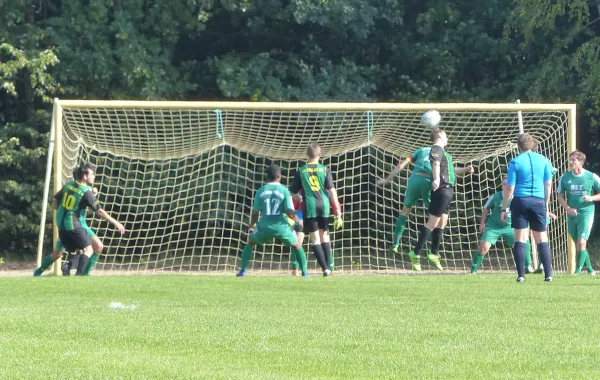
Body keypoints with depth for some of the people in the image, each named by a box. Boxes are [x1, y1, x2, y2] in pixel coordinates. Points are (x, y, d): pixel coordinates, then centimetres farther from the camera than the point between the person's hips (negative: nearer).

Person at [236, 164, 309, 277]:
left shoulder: (261, 191, 5)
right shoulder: (284, 191, -2)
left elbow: (255, 213, 7)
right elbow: (289, 211, -8)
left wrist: (251, 225, 25)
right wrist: (298, 222, 10)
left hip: (264, 227, 1)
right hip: (281, 226, -1)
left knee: (250, 243, 25)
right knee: (297, 245, 21)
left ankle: (243, 270, 12)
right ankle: (304, 272, 12)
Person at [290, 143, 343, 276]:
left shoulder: (301, 171, 4)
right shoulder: (325, 170, 5)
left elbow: (293, 192, 5)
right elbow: (332, 191, -1)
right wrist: (338, 212, 0)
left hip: (309, 206, -1)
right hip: (324, 205, 2)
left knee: (315, 238, 3)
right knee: (324, 235, 18)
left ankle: (325, 268, -8)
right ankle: (328, 266, 16)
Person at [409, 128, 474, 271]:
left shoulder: (442, 151, 23)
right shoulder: (436, 149, -8)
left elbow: (451, 170, 36)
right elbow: (436, 165, -28)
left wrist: (465, 170, 23)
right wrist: (436, 179, -45)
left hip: (448, 190, 10)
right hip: (441, 189, -10)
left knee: (442, 223, 13)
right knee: (433, 223, -10)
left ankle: (434, 254, 20)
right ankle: (416, 253, -8)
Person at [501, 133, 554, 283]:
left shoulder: (515, 162, -4)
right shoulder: (543, 160, 4)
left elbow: (510, 188, -5)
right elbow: (548, 184, 8)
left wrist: (504, 208, 2)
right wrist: (546, 204, 20)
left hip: (520, 201, -2)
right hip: (538, 202, 2)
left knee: (520, 238, 1)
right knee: (542, 238, 8)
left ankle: (521, 275, -4)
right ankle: (548, 274, 2)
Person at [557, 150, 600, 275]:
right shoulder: (565, 177, 4)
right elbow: (561, 197, 7)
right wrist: (568, 208, -10)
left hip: (586, 213, -4)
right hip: (572, 215, 4)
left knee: (581, 242, -17)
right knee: (578, 244, 12)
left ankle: (579, 269, -11)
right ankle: (590, 269, 25)